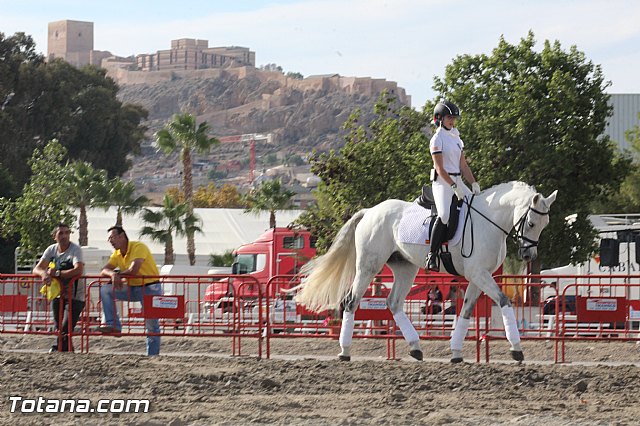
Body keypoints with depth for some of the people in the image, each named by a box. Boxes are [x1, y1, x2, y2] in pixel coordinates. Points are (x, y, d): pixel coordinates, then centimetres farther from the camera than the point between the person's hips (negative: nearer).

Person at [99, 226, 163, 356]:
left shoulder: (139, 247, -16)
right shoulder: (117, 254, 7)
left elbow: (133, 270, -27)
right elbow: (104, 270, 2)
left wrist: (119, 275, -10)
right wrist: (112, 274, -22)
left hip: (150, 288, -7)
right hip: (132, 289, 7)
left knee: (152, 325, -5)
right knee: (105, 290, -11)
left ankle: (153, 355, 6)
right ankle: (112, 324, -17)